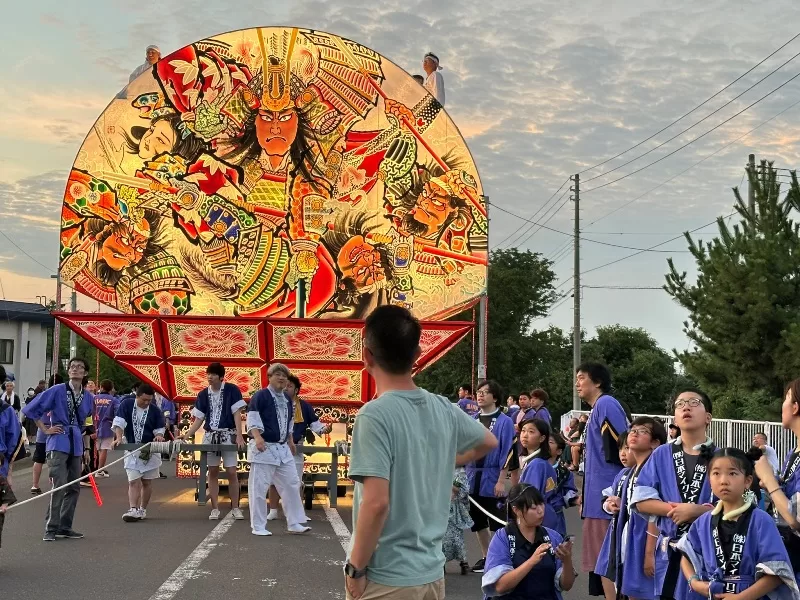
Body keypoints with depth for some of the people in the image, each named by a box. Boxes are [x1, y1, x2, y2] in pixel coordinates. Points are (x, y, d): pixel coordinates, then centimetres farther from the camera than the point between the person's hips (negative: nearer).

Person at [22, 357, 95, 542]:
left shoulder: (88, 397, 8)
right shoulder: (56, 391, -6)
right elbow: (31, 409, -3)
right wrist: (45, 430, -4)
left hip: (76, 444, 6)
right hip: (58, 443, -6)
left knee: (74, 488, 9)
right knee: (59, 486, -13)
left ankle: (65, 527, 19)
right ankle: (51, 528, -6)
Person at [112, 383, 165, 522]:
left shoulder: (155, 411, -3)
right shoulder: (126, 405, -6)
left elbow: (159, 429, 2)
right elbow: (119, 423, -11)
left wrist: (158, 436, -20)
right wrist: (119, 438, -27)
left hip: (150, 451, 1)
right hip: (132, 450, -1)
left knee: (147, 482, 8)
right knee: (133, 481, -9)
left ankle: (143, 510, 19)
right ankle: (133, 510, -15)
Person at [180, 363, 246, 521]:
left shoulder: (231, 390, -4)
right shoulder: (203, 394, 6)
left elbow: (237, 414, -7)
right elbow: (199, 419, 9)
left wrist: (239, 436, -15)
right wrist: (187, 435, -2)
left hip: (228, 435, -3)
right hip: (210, 435, 3)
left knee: (231, 472, -4)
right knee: (212, 472, 5)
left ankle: (235, 508, 5)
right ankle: (215, 509, 10)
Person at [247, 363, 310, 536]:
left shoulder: (287, 400, 14)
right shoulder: (260, 396, -9)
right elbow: (252, 419, -16)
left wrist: (290, 442, 19)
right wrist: (258, 437, -29)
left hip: (283, 449, 7)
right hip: (264, 448, -7)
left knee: (292, 484, 8)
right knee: (259, 488, -2)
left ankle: (294, 523, 17)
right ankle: (258, 526, 7)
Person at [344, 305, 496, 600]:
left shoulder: (375, 415, -18)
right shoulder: (443, 409, 2)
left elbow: (376, 502, -24)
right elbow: (488, 442, 21)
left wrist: (356, 568, -12)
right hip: (432, 572, 6)